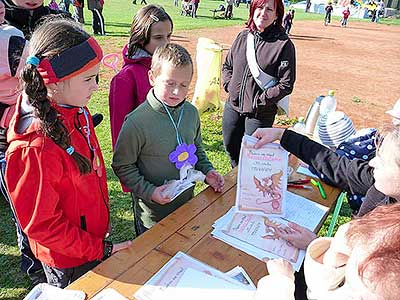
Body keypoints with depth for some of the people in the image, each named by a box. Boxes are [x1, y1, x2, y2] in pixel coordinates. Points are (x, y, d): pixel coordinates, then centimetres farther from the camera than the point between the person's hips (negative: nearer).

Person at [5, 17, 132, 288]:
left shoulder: (77, 111, -8)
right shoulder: (35, 148, -34)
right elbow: (41, 225, -24)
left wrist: (103, 219, 13)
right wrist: (99, 249, -17)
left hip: (95, 233, 7)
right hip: (69, 261, -7)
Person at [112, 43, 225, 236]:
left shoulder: (191, 113, -5)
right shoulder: (137, 122, -24)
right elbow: (122, 166, -14)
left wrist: (206, 171, -2)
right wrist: (149, 192, -22)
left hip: (187, 204, 5)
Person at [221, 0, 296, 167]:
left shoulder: (284, 44, -11)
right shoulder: (242, 37, 4)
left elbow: (286, 84, -13)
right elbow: (227, 65, 16)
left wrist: (259, 100, -16)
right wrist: (229, 85, -1)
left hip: (260, 113, -5)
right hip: (233, 106, 5)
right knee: (230, 147, 20)